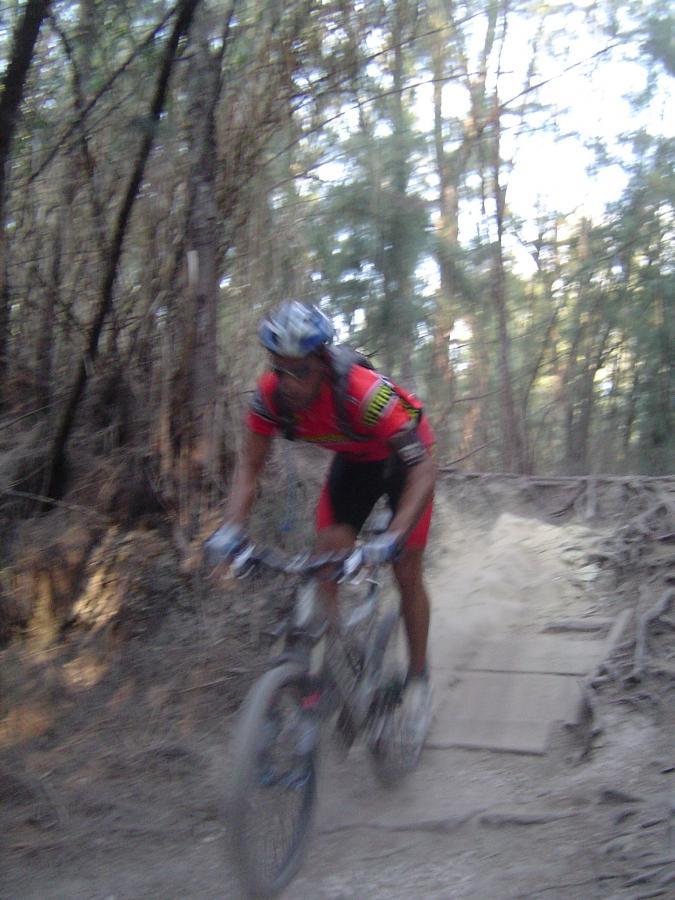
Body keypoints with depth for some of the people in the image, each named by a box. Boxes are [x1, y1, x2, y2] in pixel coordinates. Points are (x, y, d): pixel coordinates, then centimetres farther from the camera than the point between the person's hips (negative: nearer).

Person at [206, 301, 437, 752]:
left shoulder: (366, 393, -42)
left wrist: (393, 537, -52)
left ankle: (418, 678, 13)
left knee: (406, 571, -4)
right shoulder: (271, 395, -27)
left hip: (403, 458, -4)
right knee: (326, 561, -11)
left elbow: (424, 469, -40)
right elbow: (251, 466, -15)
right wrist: (232, 527, -30)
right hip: (353, 460, 4)